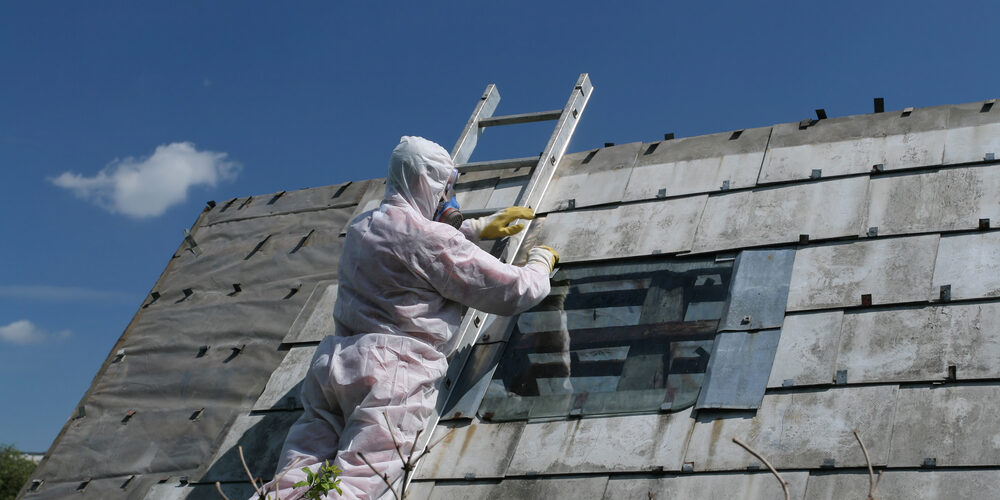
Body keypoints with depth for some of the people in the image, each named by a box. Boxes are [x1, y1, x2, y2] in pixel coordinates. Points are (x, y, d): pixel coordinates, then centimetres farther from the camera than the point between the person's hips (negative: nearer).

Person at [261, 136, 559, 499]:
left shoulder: (361, 227, 22)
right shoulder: (431, 238, -5)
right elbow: (511, 292, -1)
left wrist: (480, 227, 51)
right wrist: (541, 263, 21)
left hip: (332, 363, 8)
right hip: (392, 374, -7)